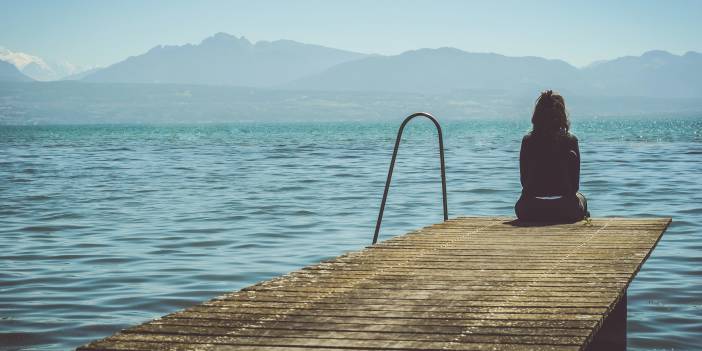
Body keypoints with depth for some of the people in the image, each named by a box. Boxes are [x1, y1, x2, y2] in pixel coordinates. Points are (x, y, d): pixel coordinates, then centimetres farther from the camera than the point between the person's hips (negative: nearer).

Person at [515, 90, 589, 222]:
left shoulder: (527, 141, -1)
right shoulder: (570, 140, -4)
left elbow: (524, 180, 6)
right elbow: (575, 184, -1)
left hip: (530, 212, 1)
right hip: (565, 211, 0)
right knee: (581, 199, 34)